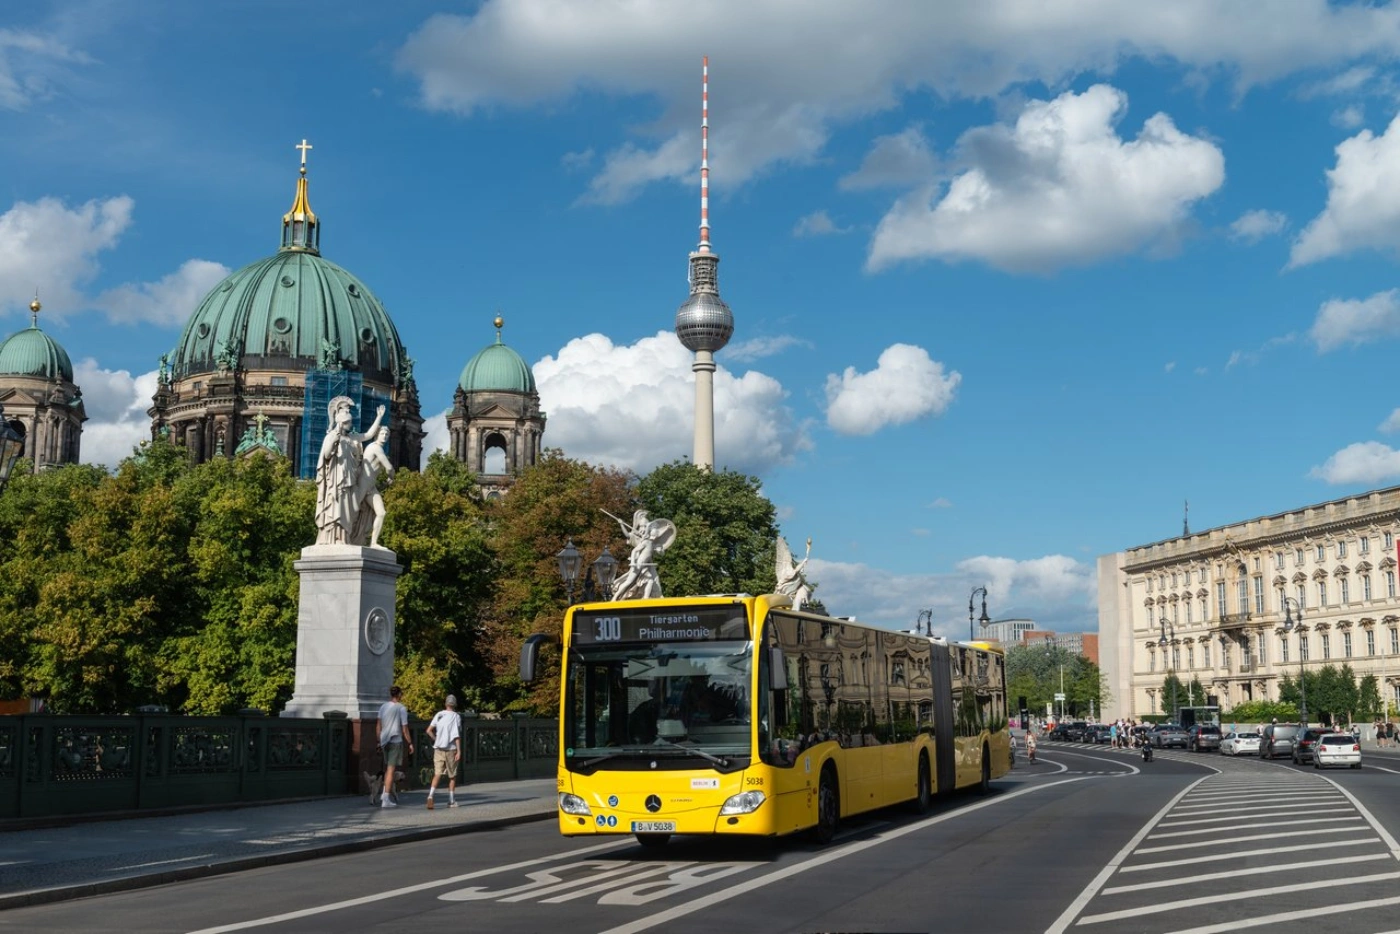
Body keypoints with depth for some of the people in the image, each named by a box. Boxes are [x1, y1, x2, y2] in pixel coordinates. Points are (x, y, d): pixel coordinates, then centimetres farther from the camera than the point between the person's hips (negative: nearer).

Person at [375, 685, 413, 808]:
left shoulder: (383, 706, 7)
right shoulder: (401, 708, -7)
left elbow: (378, 725, 10)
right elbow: (404, 729, -8)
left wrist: (379, 741, 18)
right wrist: (410, 743, 1)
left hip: (384, 741, 5)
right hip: (396, 741, -5)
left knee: (387, 768, 21)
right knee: (391, 769, -4)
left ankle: (385, 793, 13)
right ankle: (386, 799, -5)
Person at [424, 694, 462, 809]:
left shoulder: (439, 715, 5)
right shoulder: (456, 716, -5)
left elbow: (429, 730, 1)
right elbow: (457, 735, -11)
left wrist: (436, 740, 13)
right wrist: (459, 751, -10)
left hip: (438, 749, 2)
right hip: (451, 749, -2)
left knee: (437, 774, -1)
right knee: (452, 775, 11)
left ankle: (430, 795, -23)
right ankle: (451, 800, 17)